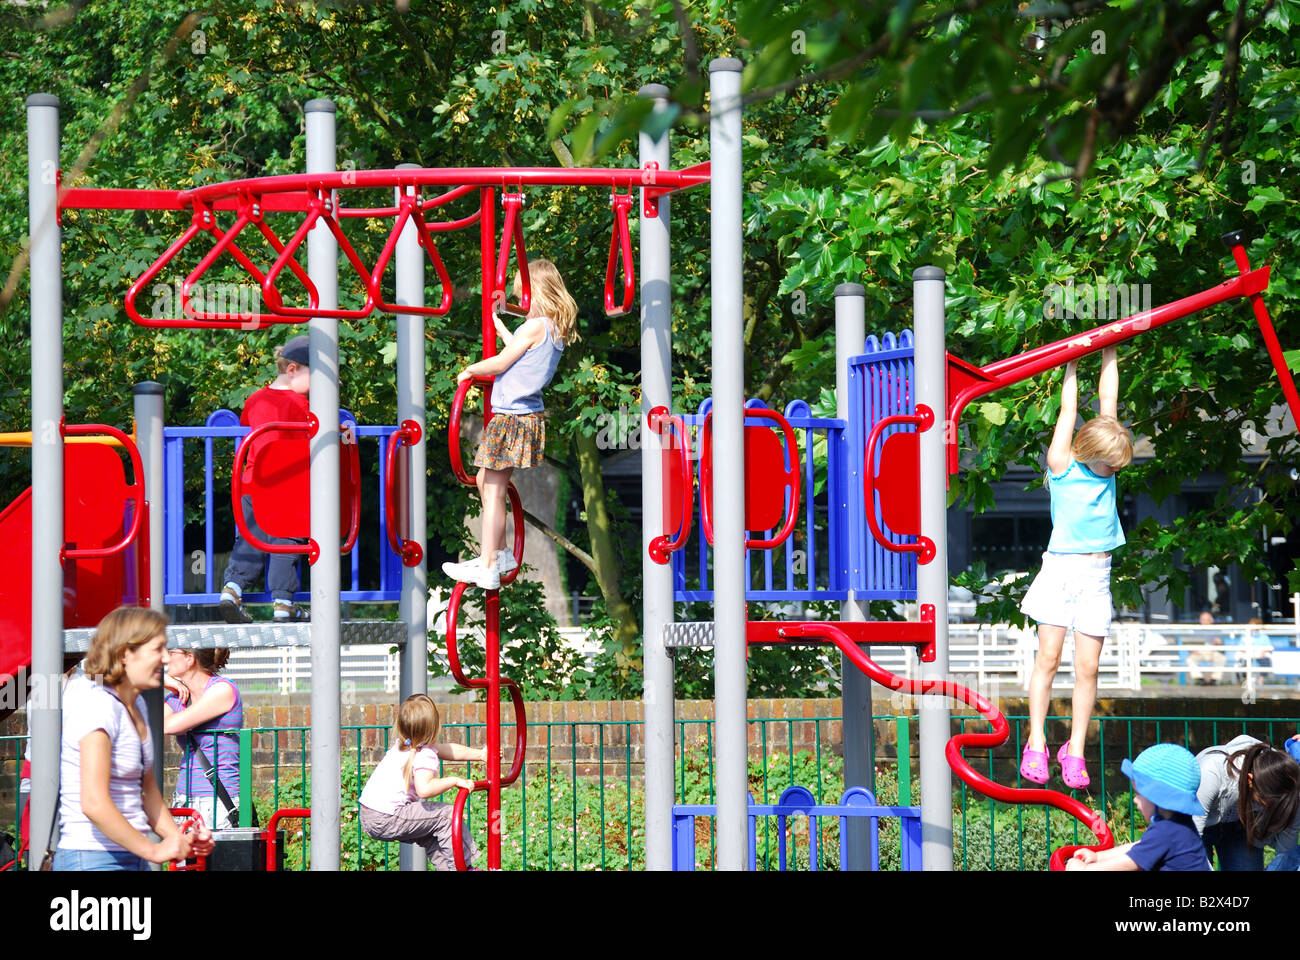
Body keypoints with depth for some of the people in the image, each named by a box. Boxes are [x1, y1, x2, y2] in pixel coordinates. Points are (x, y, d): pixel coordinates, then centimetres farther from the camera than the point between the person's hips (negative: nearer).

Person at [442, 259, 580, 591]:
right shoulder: (556, 329, 10)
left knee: (494, 490, -6)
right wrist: (500, 327, 39)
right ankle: (498, 554, 29)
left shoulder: (535, 327, -17)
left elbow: (501, 363, -12)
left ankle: (488, 569, -4)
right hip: (525, 414, 10)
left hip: (513, 418, -10)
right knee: (484, 481, 21)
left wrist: (469, 370, 5)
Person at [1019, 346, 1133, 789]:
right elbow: (1069, 411, 2)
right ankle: (1036, 744, 5)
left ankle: (1075, 751, 6)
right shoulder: (1062, 467, -3)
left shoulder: (1105, 464, 7)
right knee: (1048, 658, -2)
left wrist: (1110, 356, 12)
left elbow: (1108, 403, 10)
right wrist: (1072, 366, 10)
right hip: (1060, 569, -3)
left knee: (1087, 667, 1)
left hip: (1096, 576, 3)